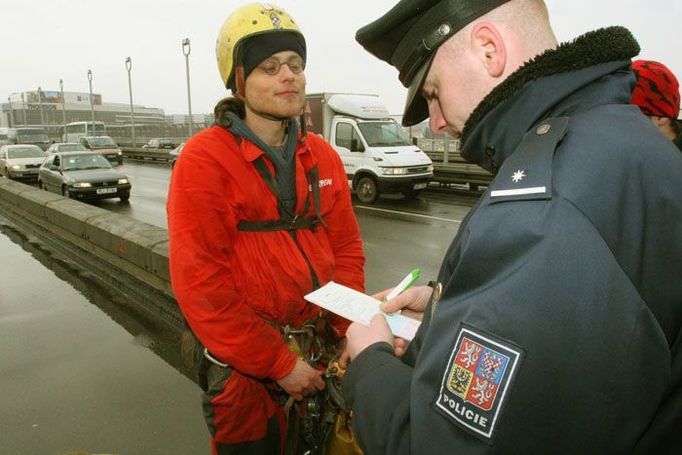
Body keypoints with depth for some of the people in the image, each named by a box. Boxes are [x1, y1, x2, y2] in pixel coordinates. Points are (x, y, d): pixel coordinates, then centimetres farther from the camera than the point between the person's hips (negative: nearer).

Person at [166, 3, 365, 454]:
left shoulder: (322, 155, 4)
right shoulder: (204, 160, -14)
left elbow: (346, 248, 5)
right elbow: (201, 285, -18)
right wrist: (279, 364, -16)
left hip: (323, 356, 5)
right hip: (247, 370, -5)